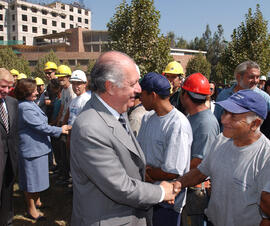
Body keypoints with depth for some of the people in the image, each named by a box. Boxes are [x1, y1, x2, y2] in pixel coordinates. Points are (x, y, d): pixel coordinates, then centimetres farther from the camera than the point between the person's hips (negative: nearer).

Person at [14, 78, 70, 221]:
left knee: (37, 177, 23)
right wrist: (60, 130, -13)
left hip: (38, 147, 10)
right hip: (31, 149, -10)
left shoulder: (30, 104, 10)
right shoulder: (25, 108, -23)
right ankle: (31, 210, 19)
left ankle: (37, 201, 40)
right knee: (32, 179, 4)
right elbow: (41, 126, -22)